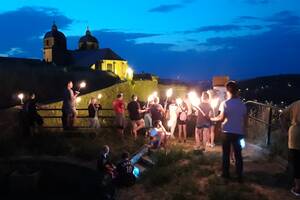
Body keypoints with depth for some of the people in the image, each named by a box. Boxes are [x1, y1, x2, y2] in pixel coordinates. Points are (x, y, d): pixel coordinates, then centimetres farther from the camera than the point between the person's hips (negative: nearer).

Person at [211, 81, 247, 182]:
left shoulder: (225, 103, -8)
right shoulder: (242, 104, 4)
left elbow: (221, 118, -16)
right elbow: (245, 120, 5)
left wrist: (212, 119, 1)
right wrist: (243, 131, 14)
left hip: (227, 132, -3)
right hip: (238, 132, 3)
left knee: (226, 154, 10)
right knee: (238, 154, 9)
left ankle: (226, 174, 16)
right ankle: (239, 176, 12)